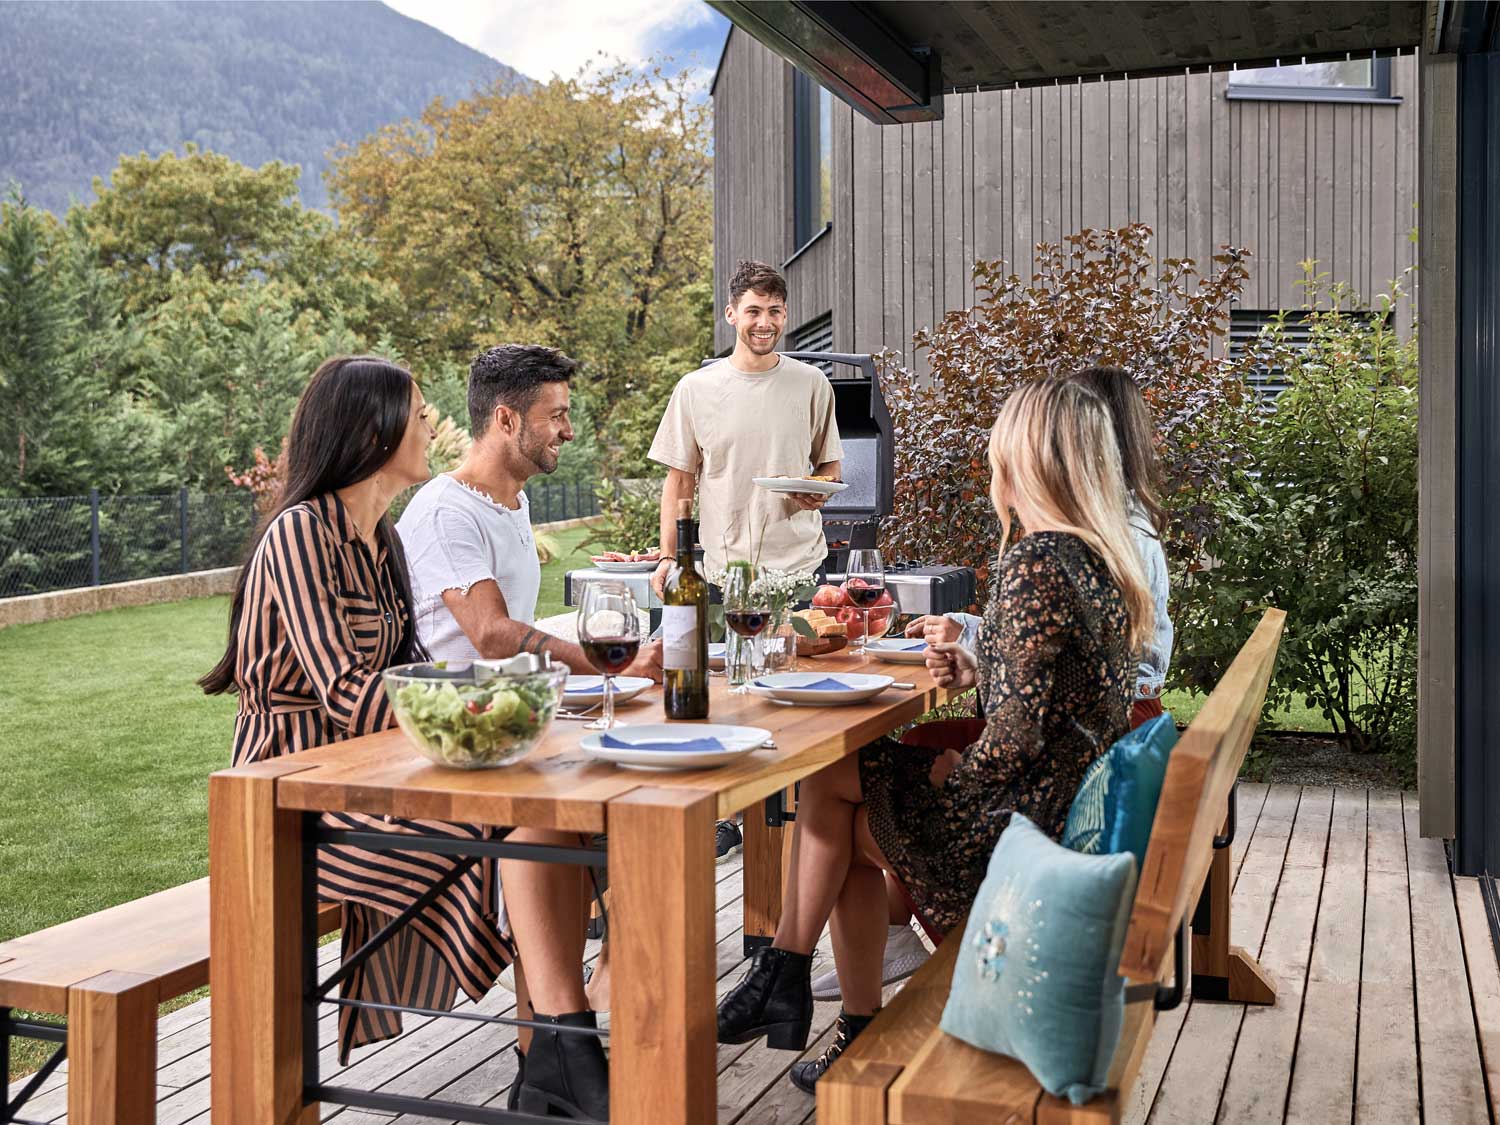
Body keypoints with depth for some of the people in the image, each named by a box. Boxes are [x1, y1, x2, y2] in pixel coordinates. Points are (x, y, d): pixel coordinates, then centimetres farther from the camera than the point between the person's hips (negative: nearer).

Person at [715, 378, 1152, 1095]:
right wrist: (979, 674, 7)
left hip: (1022, 824, -9)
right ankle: (862, 1038, 22)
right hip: (1072, 812, 9)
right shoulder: (1107, 558, 8)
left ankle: (784, 974, 17)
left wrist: (956, 773, -7)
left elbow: (1018, 735, -24)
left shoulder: (1034, 562, -22)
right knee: (847, 823, 17)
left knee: (824, 780, 4)